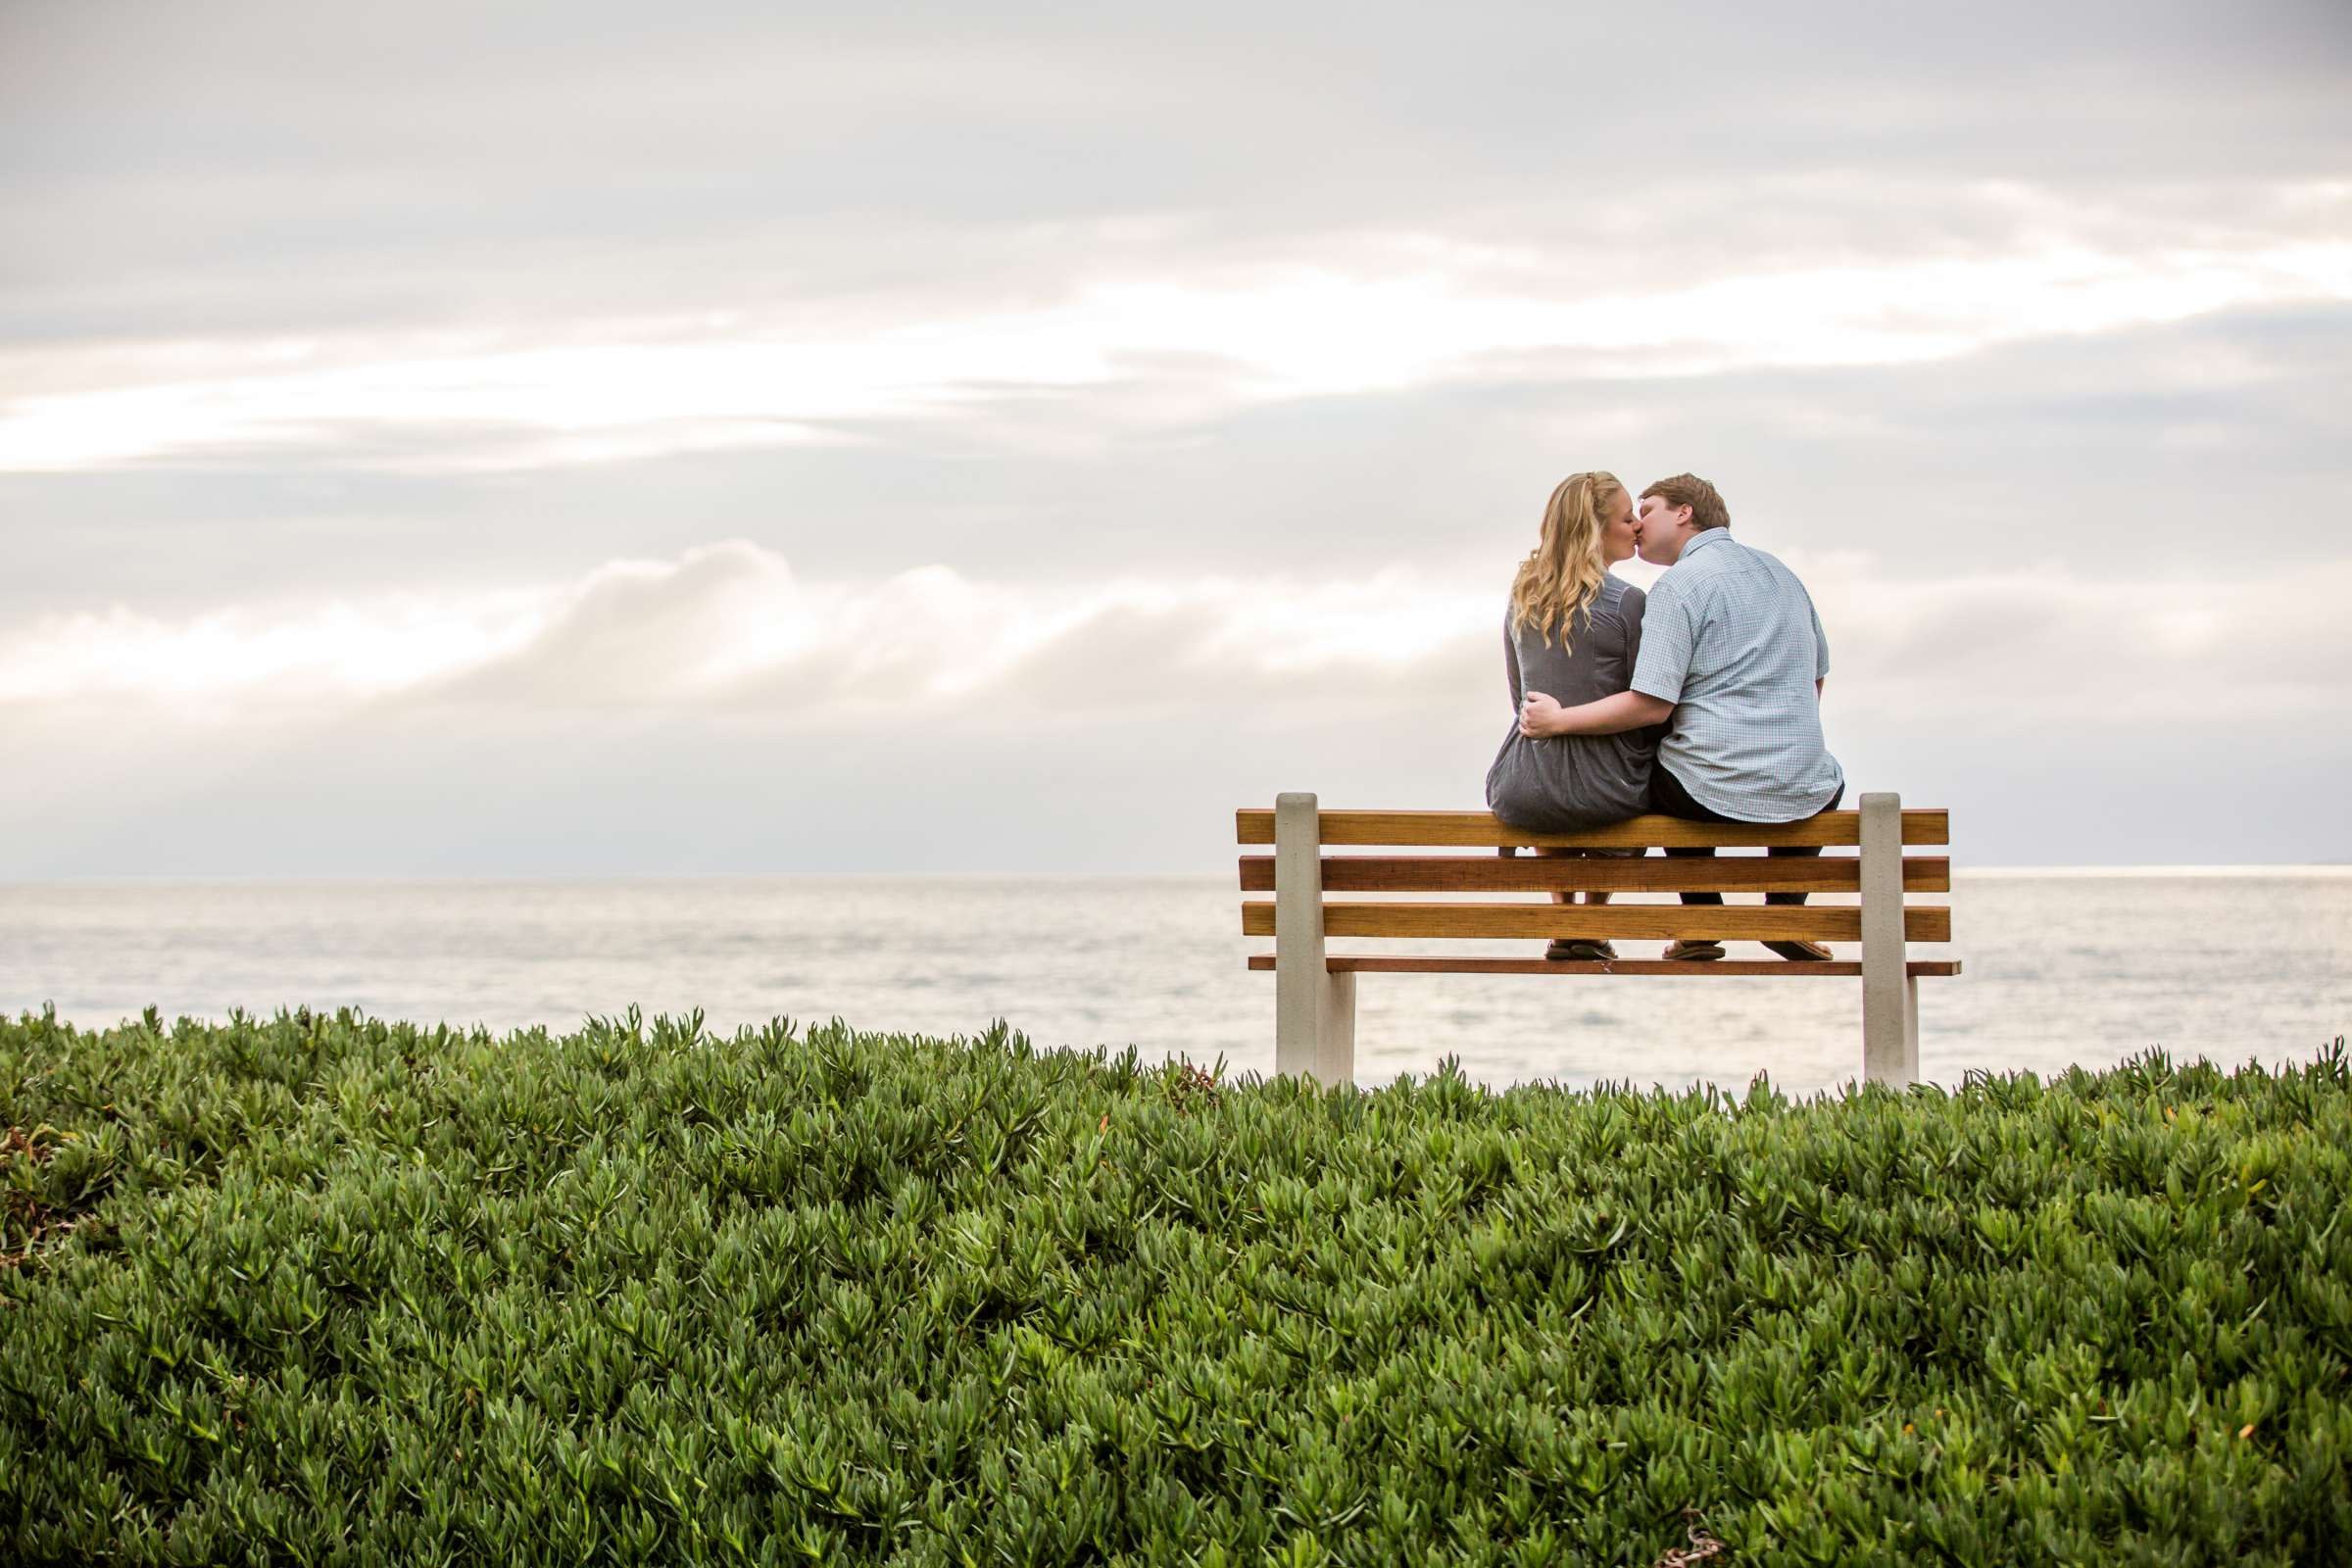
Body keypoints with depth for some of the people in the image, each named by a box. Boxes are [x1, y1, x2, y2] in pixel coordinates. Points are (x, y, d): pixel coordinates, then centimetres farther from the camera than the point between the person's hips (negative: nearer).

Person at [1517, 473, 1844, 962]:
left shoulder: (1678, 585, -9)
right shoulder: (1781, 573, 13)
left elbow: (1651, 704, -17)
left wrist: (1559, 720, -7)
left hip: (1712, 793, -4)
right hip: (1802, 794, 4)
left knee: (1674, 775, 33)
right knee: (1828, 778, 40)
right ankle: (1785, 910, 23)